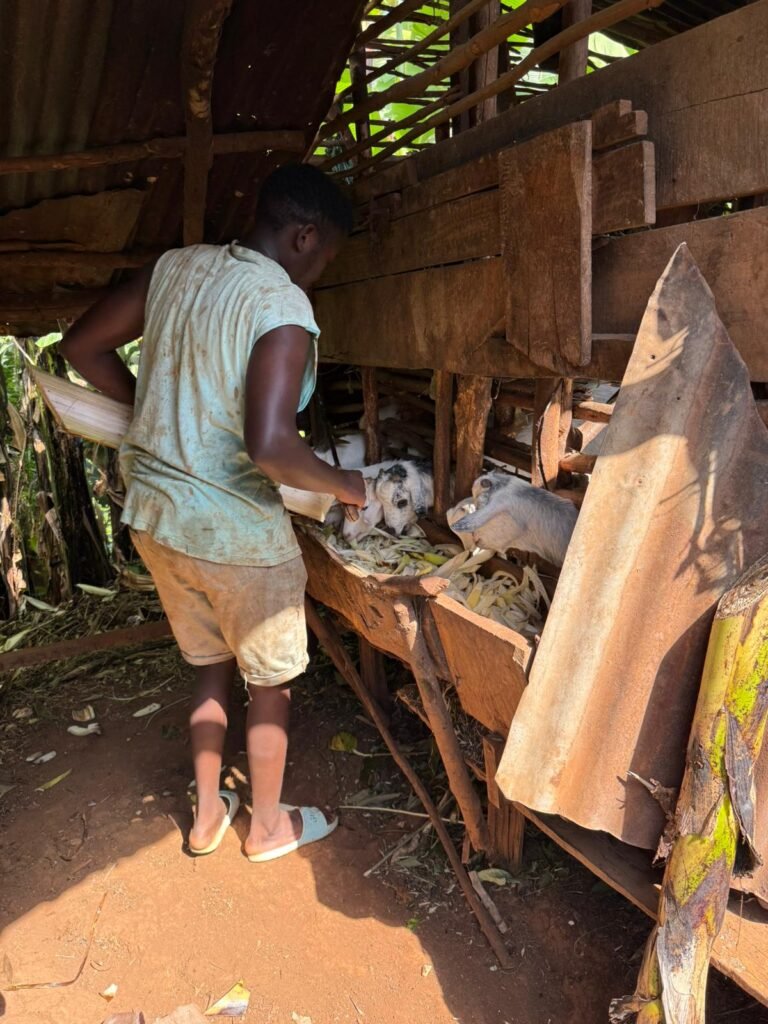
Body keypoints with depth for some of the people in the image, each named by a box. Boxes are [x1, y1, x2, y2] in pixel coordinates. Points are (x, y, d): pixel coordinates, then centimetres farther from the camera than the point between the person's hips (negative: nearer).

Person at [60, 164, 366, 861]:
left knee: (211, 665, 25)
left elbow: (84, 347, 9)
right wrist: (343, 485, -13)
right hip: (235, 531, -7)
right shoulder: (284, 308, -20)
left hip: (154, 514, 7)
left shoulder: (176, 267, 3)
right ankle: (269, 826, 37)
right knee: (271, 679, 16)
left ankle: (208, 814, 41)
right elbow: (269, 447, -31)